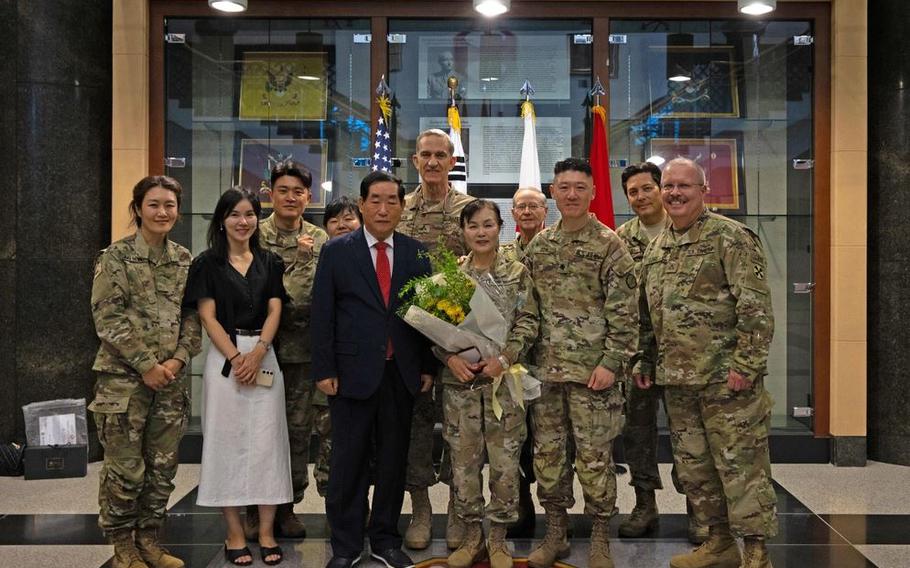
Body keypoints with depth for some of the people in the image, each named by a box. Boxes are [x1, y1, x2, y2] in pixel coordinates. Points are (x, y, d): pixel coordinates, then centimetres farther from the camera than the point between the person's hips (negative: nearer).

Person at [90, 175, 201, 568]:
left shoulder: (185, 260, 9)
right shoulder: (116, 256, -5)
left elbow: (193, 317, 9)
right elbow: (107, 318, -10)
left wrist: (178, 359, -7)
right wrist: (145, 365, -13)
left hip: (171, 379, 4)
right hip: (123, 378, -4)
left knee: (163, 466, 9)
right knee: (125, 469, 0)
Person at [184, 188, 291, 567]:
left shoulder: (270, 262, 11)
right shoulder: (208, 263, 3)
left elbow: (275, 311, 4)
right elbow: (208, 316, -3)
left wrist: (258, 352, -12)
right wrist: (235, 357, -13)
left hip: (264, 357, 2)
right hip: (224, 358, -2)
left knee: (267, 441, 1)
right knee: (227, 441, 1)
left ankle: (267, 532, 8)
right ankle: (235, 534, 8)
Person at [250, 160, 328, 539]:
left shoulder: (321, 240, 7)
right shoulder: (254, 235, 1)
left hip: (305, 348, 2)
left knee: (298, 429, 8)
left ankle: (287, 506, 20)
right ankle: (255, 510, 15)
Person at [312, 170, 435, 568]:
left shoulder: (417, 253, 7)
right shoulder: (336, 251, 0)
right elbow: (322, 315, -2)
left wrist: (428, 367, 4)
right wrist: (324, 370, -6)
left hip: (402, 374, 2)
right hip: (353, 372, -2)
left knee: (393, 460, 10)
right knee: (349, 461, 5)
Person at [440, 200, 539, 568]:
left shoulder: (517, 273, 2)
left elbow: (528, 323, -1)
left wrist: (504, 358, -15)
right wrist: (450, 357, -13)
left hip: (503, 380, -1)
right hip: (459, 381, 1)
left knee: (505, 462, 3)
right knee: (463, 462, 7)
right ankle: (472, 537, 22)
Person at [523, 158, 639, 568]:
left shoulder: (608, 245, -5)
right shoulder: (538, 245, 10)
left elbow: (625, 311, -8)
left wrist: (611, 363, -14)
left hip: (591, 369, -4)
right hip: (545, 368, 5)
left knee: (594, 456, 2)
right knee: (548, 452, 10)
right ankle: (555, 533, 23)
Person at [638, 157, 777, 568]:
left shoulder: (731, 237, -8)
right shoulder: (655, 249, 14)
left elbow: (756, 308, -14)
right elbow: (647, 315, 21)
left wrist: (746, 364, -19)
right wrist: (646, 362, 16)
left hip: (726, 377, -7)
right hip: (677, 380, 8)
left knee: (741, 464, -1)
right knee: (693, 465, 14)